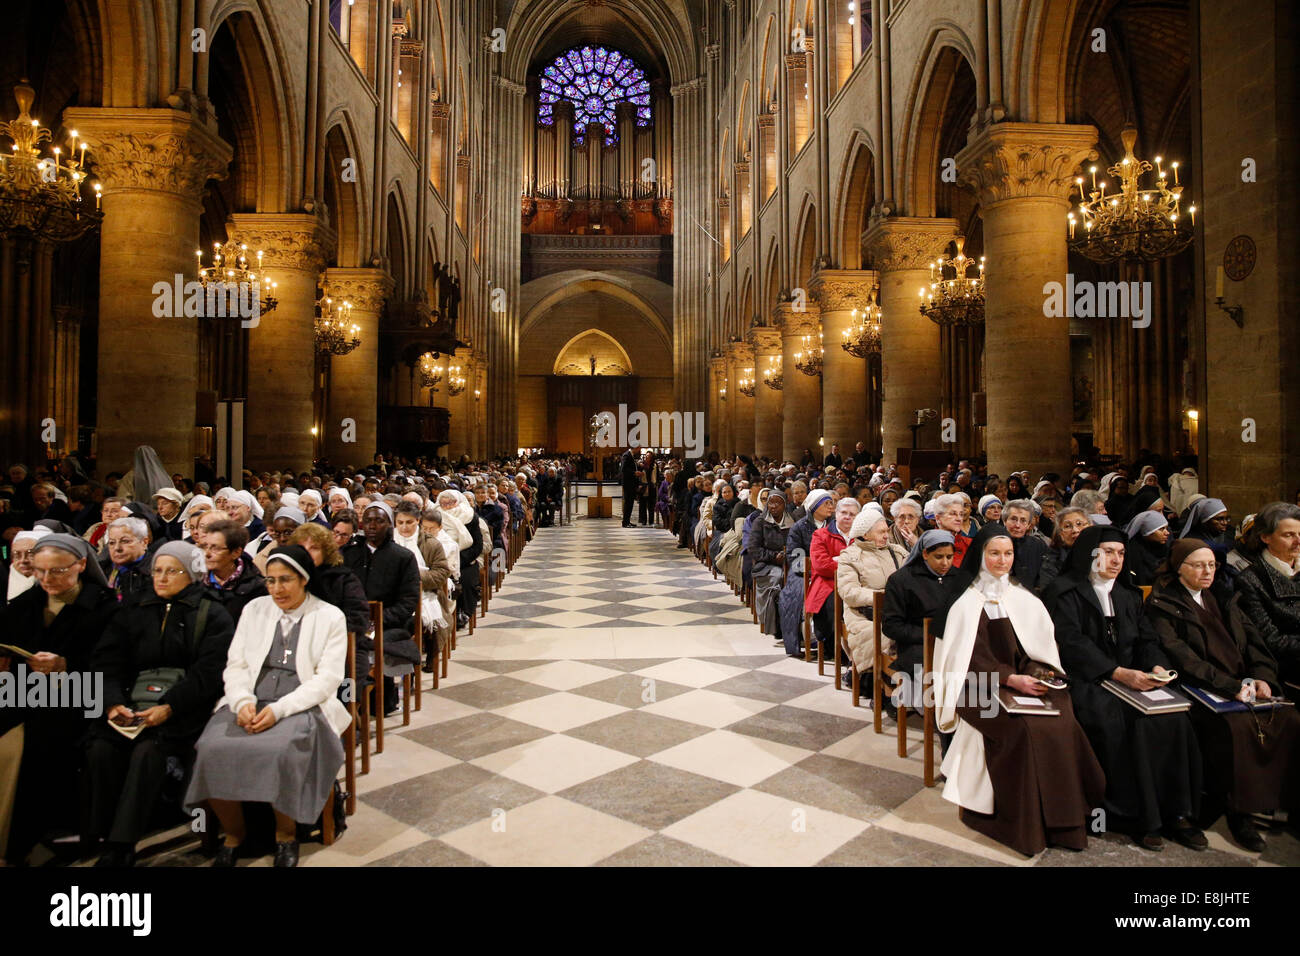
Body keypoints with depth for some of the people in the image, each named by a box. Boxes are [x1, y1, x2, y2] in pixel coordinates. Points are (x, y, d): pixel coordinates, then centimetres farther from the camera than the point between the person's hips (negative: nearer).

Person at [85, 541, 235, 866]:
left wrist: (169, 707, -18)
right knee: (100, 749, -23)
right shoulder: (134, 614, 21)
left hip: (183, 709, -4)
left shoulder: (213, 616, 6)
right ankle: (106, 841, -13)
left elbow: (209, 672, -6)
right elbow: (107, 663, 9)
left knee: (147, 751, -29)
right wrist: (114, 702, -10)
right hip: (132, 705, 4)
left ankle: (121, 848, -21)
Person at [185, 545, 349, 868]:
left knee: (276, 751, -34)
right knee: (212, 748, -26)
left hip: (302, 706, -4)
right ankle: (233, 835, 0)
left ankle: (286, 835, -6)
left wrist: (279, 709, -16)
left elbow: (327, 679, -4)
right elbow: (235, 665, 11)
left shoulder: (330, 617, 4)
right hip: (251, 704, 4)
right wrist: (243, 701, -10)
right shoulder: (254, 610, 17)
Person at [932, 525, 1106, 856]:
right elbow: (971, 660, -6)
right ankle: (1025, 824, -15)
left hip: (1027, 679, 4)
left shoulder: (1025, 599, 14)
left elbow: (1042, 646, 13)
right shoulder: (968, 602, -1)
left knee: (1064, 724, -24)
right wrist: (1011, 679, -18)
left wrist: (1041, 672, -8)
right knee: (1027, 729, -29)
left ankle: (1059, 818, -10)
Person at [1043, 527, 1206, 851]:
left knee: (1173, 719, -21)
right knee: (1119, 722, -30)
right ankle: (1137, 816, -17)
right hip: (1086, 681, -6)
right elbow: (1071, 643, -12)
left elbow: (1146, 638, 15)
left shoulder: (1128, 593, 21)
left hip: (1132, 678, 6)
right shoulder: (1064, 591, -1)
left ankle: (1175, 812, -10)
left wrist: (1156, 665, -8)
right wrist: (1119, 673, -21)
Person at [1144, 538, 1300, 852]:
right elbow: (1181, 658, -11)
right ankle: (1238, 812, -15)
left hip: (1243, 684, 6)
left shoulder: (1224, 599, 21)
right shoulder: (1162, 604, -1)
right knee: (1238, 726, -31)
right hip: (1199, 692, -6)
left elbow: (1253, 640, 13)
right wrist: (1231, 686, -19)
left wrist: (1262, 677, -6)